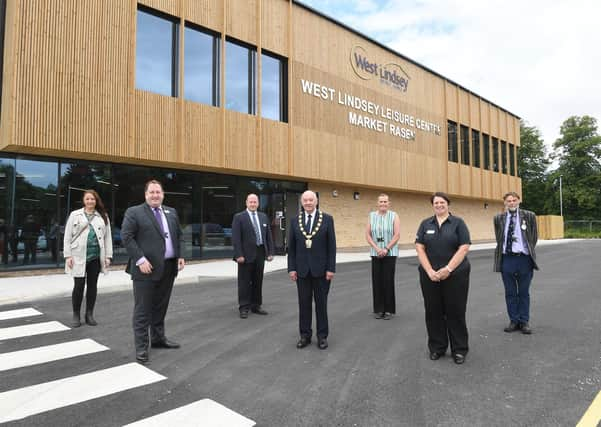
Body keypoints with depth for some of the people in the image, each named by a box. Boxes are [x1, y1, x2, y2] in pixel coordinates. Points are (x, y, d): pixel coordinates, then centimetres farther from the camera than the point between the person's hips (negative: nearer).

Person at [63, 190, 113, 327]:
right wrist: (68, 255, -5)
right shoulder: (75, 215, 4)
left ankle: (89, 314, 19)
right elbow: (68, 236, 2)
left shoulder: (103, 217, 8)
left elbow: (107, 237, 6)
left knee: (93, 285, 8)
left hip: (96, 256, 2)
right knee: (79, 285, -1)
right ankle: (76, 315, 14)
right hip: (79, 256, -2)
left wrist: (108, 256, 1)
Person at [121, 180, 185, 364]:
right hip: (146, 268, -5)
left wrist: (180, 256, 4)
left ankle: (158, 338, 29)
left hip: (168, 267, 6)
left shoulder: (171, 212, 14)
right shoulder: (134, 212, -3)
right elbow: (126, 237, -10)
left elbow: (179, 235, 17)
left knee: (161, 306, 16)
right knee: (143, 309, 1)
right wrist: (140, 260, -17)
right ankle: (141, 347, 9)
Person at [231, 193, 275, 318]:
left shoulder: (263, 217, 12)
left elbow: (268, 235, 12)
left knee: (258, 281, 12)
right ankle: (244, 308, 10)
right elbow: (236, 238, -9)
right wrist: (239, 255, -16)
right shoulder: (239, 217, -4)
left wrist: (270, 252, 5)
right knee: (244, 282, 2)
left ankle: (256, 306, 22)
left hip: (260, 253, 5)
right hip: (246, 254, -5)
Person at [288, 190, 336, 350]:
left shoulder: (327, 219, -3)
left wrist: (331, 268, -9)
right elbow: (291, 247, 5)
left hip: (321, 268, -2)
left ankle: (322, 336, 19)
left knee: (321, 303, 7)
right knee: (304, 303, 8)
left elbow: (331, 245, -4)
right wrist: (291, 268, -1)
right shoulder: (295, 220, 4)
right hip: (302, 269, 2)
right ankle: (305, 335, 20)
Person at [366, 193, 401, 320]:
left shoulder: (394, 216, 0)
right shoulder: (371, 216, 5)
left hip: (390, 253, -2)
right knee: (377, 281, 3)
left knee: (388, 281, 0)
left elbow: (397, 235, -6)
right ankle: (379, 309, 14)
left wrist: (386, 249, -13)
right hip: (376, 254, 2)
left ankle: (388, 309, 12)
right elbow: (367, 235, 2)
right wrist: (377, 248, -10)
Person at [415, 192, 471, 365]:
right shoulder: (425, 224, 7)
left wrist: (448, 269, -16)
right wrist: (429, 271, -10)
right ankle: (437, 348, 22)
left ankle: (459, 350, 18)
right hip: (430, 276, 3)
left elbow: (464, 248, -8)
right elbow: (420, 248, 1)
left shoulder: (458, 223, 0)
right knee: (433, 312, 8)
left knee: (456, 312, 4)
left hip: (455, 275, -2)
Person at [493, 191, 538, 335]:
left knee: (524, 293, 8)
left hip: (524, 258, -1)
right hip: (506, 258, 1)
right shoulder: (499, 218, 4)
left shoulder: (529, 216, 0)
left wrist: (529, 252, 5)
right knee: (510, 293, 8)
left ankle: (524, 322, 18)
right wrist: (502, 250, 8)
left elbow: (534, 237, 7)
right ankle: (513, 321, 19)